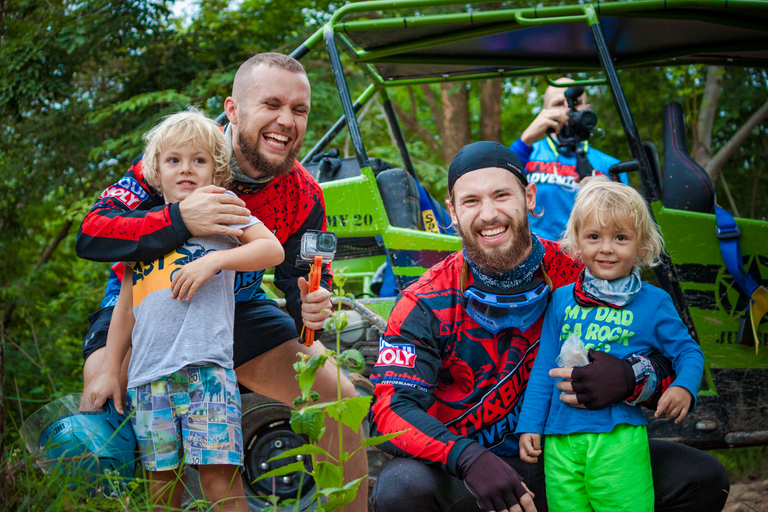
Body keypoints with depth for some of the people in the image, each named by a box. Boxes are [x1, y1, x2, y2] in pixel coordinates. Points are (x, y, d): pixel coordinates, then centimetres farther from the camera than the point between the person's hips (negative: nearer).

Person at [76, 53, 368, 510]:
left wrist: (311, 310, -27)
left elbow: (302, 280, 0)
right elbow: (90, 235, -28)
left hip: (237, 307, 3)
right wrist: (179, 219, -44)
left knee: (341, 400, -8)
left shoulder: (304, 196, -11)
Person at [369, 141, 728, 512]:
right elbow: (391, 409, -20)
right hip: (466, 475, -3)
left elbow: (668, 361, 0)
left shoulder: (581, 278, -5)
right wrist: (470, 459, -39)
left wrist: (630, 379, -27)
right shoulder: (428, 304, -10)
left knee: (701, 478, -12)